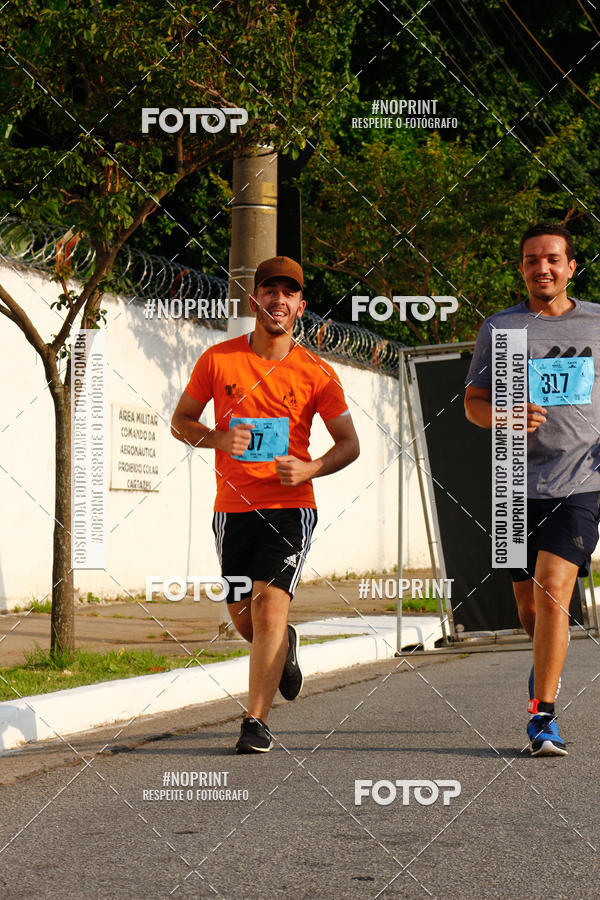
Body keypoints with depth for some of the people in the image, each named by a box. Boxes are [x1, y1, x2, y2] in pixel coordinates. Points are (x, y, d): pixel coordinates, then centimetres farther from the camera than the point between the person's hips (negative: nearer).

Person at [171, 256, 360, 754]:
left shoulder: (316, 372, 1)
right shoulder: (218, 359, 3)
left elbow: (349, 443, 5)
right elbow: (181, 421, 11)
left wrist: (309, 469, -14)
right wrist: (218, 438, -10)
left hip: (290, 507, -2)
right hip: (233, 507, 2)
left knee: (269, 604, -17)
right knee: (244, 617, 8)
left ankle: (256, 721, -12)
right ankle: (284, 648, 44)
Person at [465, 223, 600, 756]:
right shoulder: (499, 328, 7)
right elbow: (473, 402, 7)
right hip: (519, 485, 2)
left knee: (553, 591, -16)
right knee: (529, 601, 10)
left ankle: (544, 716, -10)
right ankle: (548, 657, 45)